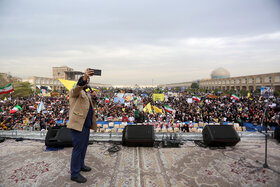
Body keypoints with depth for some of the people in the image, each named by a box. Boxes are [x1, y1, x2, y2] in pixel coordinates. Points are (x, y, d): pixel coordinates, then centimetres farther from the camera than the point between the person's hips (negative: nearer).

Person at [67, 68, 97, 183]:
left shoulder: (86, 94, 20)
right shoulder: (75, 91, -7)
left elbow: (91, 107, 20)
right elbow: (78, 87, -31)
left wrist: (93, 98, 1)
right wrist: (84, 78, -50)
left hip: (86, 125, 9)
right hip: (78, 124, -9)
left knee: (84, 147, 20)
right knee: (78, 149, -1)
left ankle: (81, 165, 39)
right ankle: (75, 174, 12)